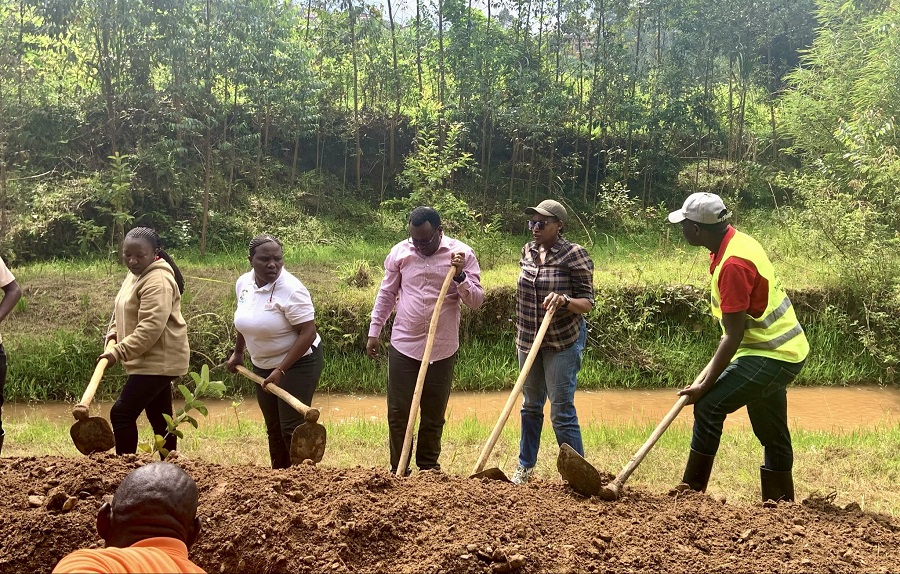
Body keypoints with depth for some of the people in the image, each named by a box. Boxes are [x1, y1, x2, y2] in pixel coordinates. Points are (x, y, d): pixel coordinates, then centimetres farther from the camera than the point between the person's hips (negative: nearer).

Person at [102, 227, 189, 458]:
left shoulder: (157, 281, -20)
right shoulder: (136, 274, 12)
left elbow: (151, 328, -27)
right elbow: (124, 311, 22)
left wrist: (119, 352, -27)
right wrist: (114, 333, 3)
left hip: (158, 360, -10)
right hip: (153, 361, 10)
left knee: (122, 413, -11)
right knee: (159, 417, 15)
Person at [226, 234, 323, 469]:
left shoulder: (291, 290, -24)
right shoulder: (243, 283, -2)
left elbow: (308, 333, -25)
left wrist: (281, 370, -27)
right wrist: (238, 353, 22)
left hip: (297, 363, -7)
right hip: (262, 365, 7)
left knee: (292, 428, -10)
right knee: (273, 428, 15)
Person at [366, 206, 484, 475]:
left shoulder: (462, 254, -6)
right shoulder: (399, 252, -1)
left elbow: (477, 300, -7)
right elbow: (386, 295, 9)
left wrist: (460, 275, -23)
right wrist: (374, 332, 9)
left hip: (443, 350, 0)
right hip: (403, 346, 1)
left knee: (434, 414, 13)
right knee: (398, 412, 5)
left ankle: (428, 469, 28)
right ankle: (398, 470, 18)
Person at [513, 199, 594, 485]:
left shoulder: (574, 254, -14)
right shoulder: (528, 250, 4)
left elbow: (587, 303, -13)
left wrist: (564, 301, -32)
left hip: (563, 343, -6)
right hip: (528, 341, 6)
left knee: (562, 412, -6)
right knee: (530, 406, 18)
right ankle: (525, 467, 32)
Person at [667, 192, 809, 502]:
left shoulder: (733, 264, -25)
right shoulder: (735, 241, 5)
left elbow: (734, 336, -23)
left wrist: (705, 386, -18)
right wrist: (712, 367, 21)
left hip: (772, 356, -11)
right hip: (781, 350, 11)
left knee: (709, 406, -16)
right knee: (773, 435, 17)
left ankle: (692, 490, -9)